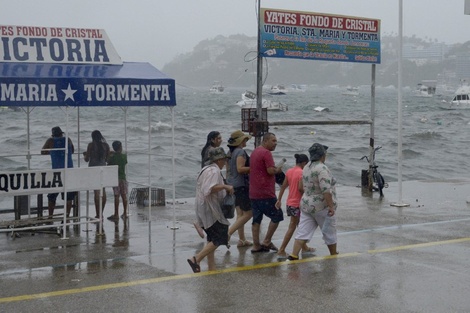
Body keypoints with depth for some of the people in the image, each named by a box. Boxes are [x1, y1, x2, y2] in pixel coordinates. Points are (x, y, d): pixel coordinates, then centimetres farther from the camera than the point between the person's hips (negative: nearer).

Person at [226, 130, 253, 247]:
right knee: (248, 213, -3)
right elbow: (240, 169, -23)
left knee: (240, 213, 12)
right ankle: (228, 233, -10)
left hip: (232, 185, 9)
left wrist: (228, 184, 24)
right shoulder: (241, 152, -14)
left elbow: (228, 170, 18)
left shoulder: (231, 152, 12)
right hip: (241, 185, -9)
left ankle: (242, 239, 13)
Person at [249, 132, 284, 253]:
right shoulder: (266, 153, -13)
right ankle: (267, 242, 3)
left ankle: (256, 245, 10)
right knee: (277, 216, 2)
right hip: (265, 193, -9)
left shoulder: (255, 152, 17)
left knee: (257, 219, 10)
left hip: (253, 192, 9)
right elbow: (271, 170, -22)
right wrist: (278, 169, 0)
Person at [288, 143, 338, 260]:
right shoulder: (322, 168, -18)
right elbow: (326, 190, -25)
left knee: (303, 232, 3)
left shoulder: (306, 168, 9)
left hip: (306, 205, 7)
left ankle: (294, 255, -6)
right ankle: (334, 255, 26)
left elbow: (302, 187, 19)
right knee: (329, 232, 11)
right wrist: (331, 206, -23)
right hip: (321, 207, -7)